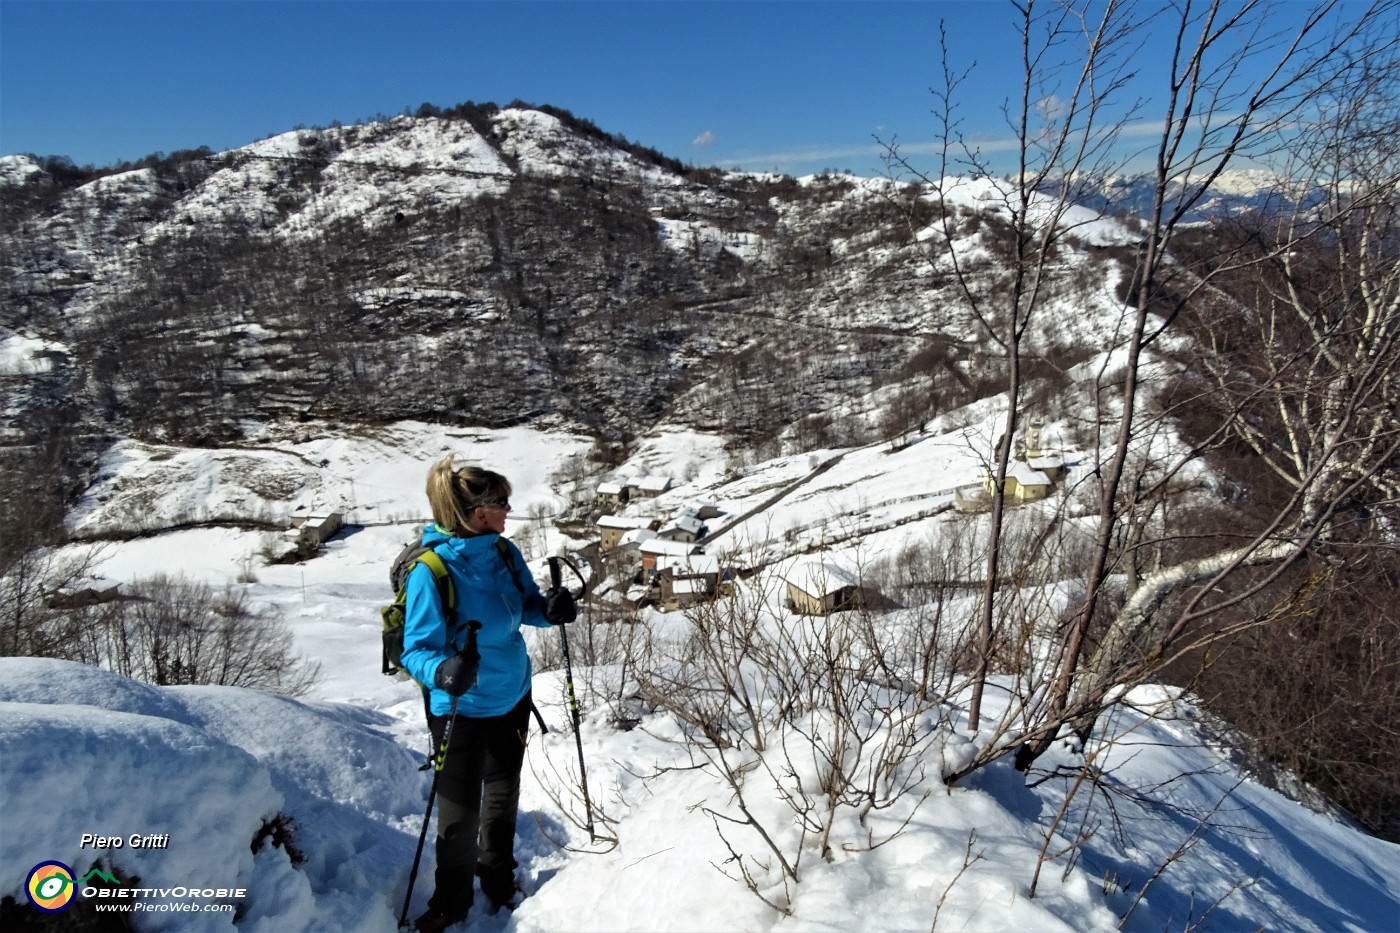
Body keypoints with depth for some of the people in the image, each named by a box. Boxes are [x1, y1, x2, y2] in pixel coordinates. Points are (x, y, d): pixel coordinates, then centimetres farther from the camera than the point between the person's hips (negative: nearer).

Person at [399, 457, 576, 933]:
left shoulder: (503, 552, -9)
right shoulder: (430, 570, -25)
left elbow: (527, 604, 4)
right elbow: (416, 649, -24)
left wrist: (551, 608, -18)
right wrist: (443, 671, -44)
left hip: (512, 696, 6)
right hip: (462, 707, -6)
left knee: (504, 794, 23)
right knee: (461, 810, 7)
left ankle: (499, 878, 47)